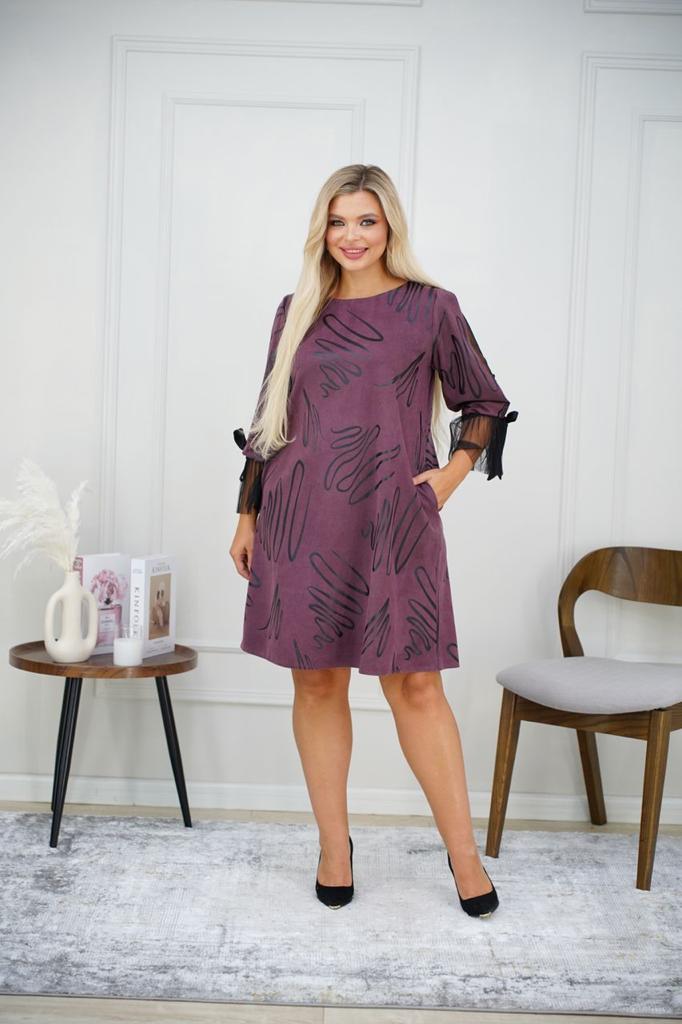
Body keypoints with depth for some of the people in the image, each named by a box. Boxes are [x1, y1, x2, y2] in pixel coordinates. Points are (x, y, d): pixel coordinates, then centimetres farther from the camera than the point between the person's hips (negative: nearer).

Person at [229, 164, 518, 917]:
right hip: (303, 520, 3)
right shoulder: (297, 312, 11)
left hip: (392, 520, -3)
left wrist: (454, 471, -2)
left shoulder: (431, 308, 3)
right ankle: (334, 847, 22)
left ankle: (463, 852, 12)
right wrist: (247, 515, 13)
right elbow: (268, 421, 15)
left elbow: (484, 402, 11)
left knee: (413, 682, -2)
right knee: (317, 681, 7)